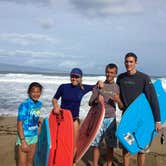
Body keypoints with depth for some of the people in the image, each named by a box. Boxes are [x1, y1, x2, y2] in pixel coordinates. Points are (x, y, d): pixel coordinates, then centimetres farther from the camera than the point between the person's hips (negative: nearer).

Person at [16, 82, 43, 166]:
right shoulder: (24, 105, -20)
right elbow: (19, 124, -20)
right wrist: (23, 141, -22)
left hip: (34, 136, 6)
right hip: (24, 136, -6)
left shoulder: (39, 104, 0)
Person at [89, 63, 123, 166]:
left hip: (111, 119, 0)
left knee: (110, 145, 3)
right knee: (96, 144, 3)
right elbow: (90, 103, 5)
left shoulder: (117, 87, 5)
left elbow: (122, 107, 5)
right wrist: (97, 100, -16)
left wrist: (118, 100, -16)